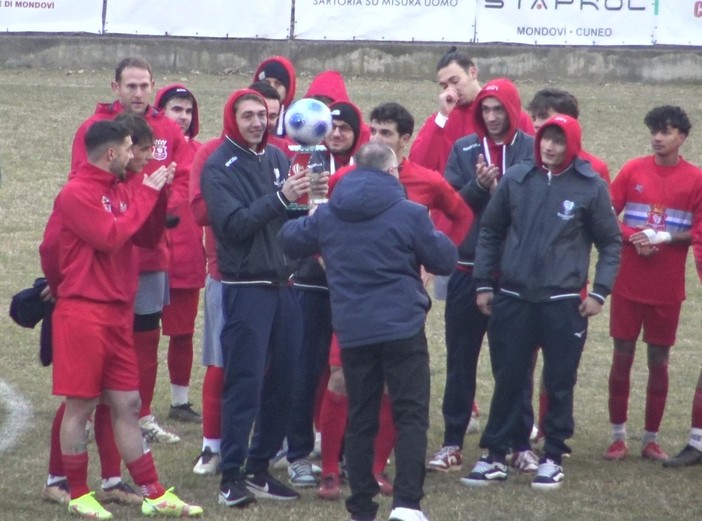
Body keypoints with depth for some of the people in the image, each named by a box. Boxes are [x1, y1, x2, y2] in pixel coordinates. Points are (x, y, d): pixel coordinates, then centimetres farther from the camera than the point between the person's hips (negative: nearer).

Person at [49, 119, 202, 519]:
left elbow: (148, 237, 14)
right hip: (84, 312, -8)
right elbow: (111, 237, -21)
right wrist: (145, 194, -13)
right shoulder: (77, 194, -11)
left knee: (127, 405, 9)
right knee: (80, 406, 0)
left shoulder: (120, 190, 14)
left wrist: (158, 194, 0)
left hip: (118, 313, 8)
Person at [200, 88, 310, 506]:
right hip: (245, 287, -6)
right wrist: (280, 198, -24)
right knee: (244, 383, -7)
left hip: (284, 283, 6)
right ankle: (232, 476, -2)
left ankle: (259, 467, 18)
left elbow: (295, 217, 9)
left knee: (283, 381, 8)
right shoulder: (219, 167, -6)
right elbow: (234, 224, -18)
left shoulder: (277, 158, 10)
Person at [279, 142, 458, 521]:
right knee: (411, 416, -1)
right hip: (402, 329, -4)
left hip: (352, 332, 4)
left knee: (360, 420, 11)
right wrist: (431, 236, 17)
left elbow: (289, 240, 18)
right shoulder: (409, 214, -8)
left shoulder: (327, 215, 5)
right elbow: (444, 260, -2)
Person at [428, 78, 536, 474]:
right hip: (468, 267, 2)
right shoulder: (464, 149, 5)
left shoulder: (530, 149, -1)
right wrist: (478, 186, -17)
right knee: (460, 360, 6)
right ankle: (453, 443, 13)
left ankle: (522, 444, 13)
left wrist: (502, 190, -22)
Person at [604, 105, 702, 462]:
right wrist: (634, 238, -14)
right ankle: (618, 435, 11)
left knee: (659, 360, 5)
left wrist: (664, 237, -16)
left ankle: (651, 438, 14)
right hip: (628, 282, 0)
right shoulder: (633, 170, 2)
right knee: (622, 355, 3)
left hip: (667, 286, 0)